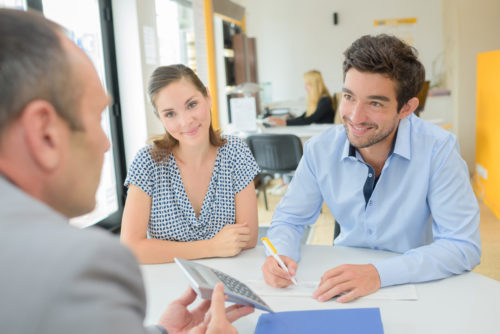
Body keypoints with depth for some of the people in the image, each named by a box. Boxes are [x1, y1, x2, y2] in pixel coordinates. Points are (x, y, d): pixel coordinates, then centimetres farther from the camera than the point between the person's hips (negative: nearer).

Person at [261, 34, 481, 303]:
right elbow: (290, 220, 2)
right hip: (343, 274, 1)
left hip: (416, 283, -1)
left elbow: (463, 246, -18)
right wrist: (281, 255, -20)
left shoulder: (438, 150, -17)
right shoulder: (320, 149, -8)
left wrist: (379, 273, -30)